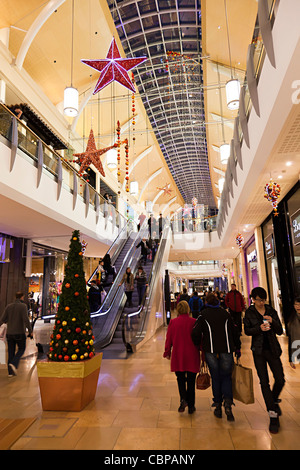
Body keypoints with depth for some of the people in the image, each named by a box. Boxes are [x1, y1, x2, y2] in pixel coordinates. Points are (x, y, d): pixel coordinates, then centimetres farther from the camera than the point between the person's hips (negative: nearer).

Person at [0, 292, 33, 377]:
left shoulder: (9, 306, 5)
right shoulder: (23, 306, -11)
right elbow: (26, 319, -19)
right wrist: (30, 331, -12)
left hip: (9, 333, 5)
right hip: (20, 333, -5)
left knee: (11, 352, 12)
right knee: (21, 349, 13)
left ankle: (10, 372, 13)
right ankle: (13, 363, -9)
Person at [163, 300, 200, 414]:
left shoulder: (173, 322, -5)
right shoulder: (194, 322, -9)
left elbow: (168, 339, 1)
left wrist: (167, 352, 13)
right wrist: (202, 352, 9)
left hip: (178, 355, 1)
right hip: (192, 356, 0)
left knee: (180, 379, 16)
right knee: (191, 381, 12)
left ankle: (183, 399, -3)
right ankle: (191, 406, 20)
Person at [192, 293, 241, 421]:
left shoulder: (203, 315, 0)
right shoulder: (225, 313, 8)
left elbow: (195, 333, -8)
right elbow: (235, 331, 10)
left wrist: (198, 345, 9)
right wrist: (237, 348, 19)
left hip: (210, 351, -1)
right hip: (226, 349, 1)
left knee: (215, 378, 12)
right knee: (226, 376, 13)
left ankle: (218, 406, 16)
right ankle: (228, 402, -6)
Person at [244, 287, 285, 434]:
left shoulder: (271, 311, 1)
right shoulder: (249, 313, -4)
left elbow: (280, 331, 0)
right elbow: (247, 331, -5)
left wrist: (272, 321, -19)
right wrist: (259, 328, -22)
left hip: (272, 349, 2)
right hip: (258, 351, -2)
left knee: (280, 380, 1)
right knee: (264, 382, 2)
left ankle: (274, 401, 34)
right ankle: (273, 416, 15)